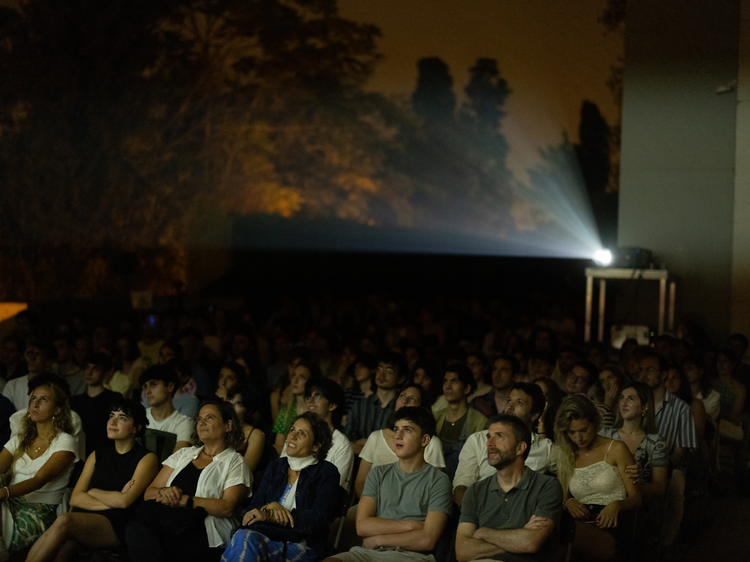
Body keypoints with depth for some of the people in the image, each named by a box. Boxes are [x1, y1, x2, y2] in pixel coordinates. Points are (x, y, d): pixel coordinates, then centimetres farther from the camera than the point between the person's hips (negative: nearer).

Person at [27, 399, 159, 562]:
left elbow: (124, 501, -9)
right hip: (85, 517, 4)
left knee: (64, 521, -33)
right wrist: (112, 501, -3)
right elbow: (75, 498, 10)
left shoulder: (147, 458, 5)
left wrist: (93, 492, 6)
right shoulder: (97, 455, 21)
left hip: (116, 526, -4)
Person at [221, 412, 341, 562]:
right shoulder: (275, 467, 21)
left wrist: (270, 515, -13)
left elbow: (318, 520, -9)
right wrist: (271, 506, -12)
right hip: (268, 535, 5)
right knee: (242, 536, -34)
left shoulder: (327, 473, 3)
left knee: (243, 541, -33)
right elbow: (256, 505, 15)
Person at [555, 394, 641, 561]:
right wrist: (569, 503, -1)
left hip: (611, 523, -3)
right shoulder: (566, 455, 21)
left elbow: (635, 498, 7)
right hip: (580, 522, 3)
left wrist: (617, 505, -16)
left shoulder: (616, 449, 8)